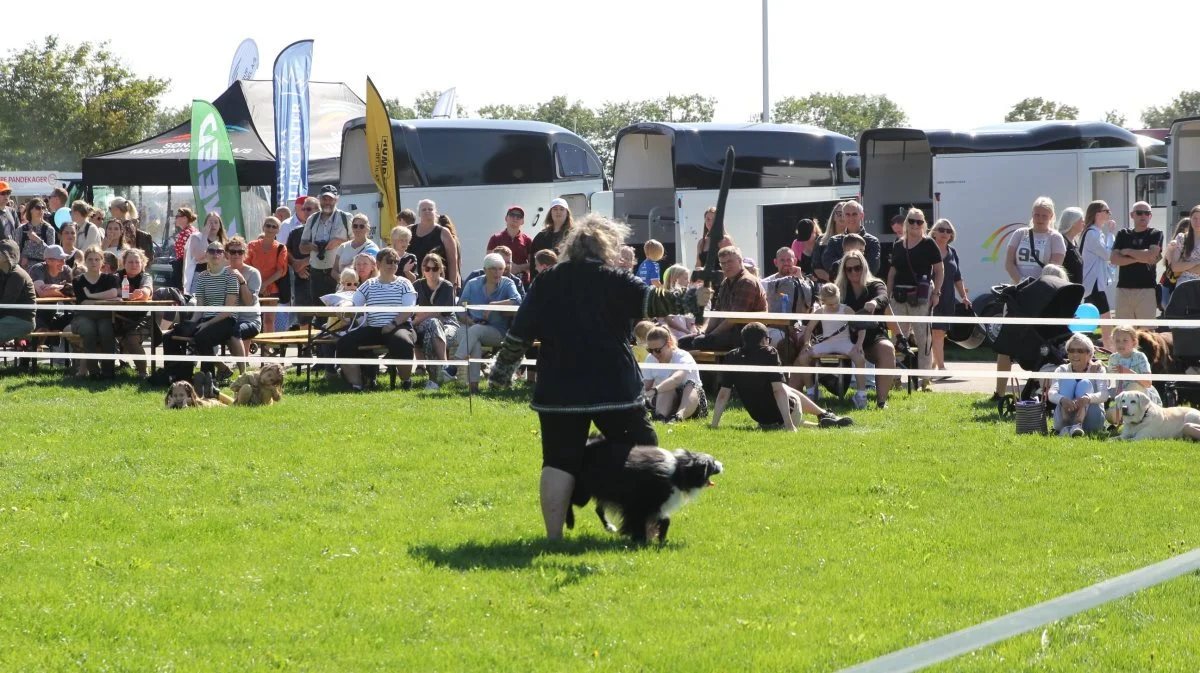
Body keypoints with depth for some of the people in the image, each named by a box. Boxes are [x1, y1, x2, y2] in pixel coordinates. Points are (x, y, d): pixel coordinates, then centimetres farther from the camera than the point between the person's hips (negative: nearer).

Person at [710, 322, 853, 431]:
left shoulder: (731, 357, -5)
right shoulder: (769, 354, -16)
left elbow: (723, 394, -8)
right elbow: (778, 390, -23)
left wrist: (714, 425, -5)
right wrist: (788, 423, -26)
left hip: (758, 417, 4)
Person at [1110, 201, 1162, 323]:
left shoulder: (1155, 234, 6)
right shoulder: (1123, 235, 14)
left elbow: (1150, 255, -11)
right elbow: (1114, 258, 1)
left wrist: (1128, 251, 0)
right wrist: (1139, 259, -8)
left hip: (1146, 289, -3)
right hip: (1124, 289, 3)